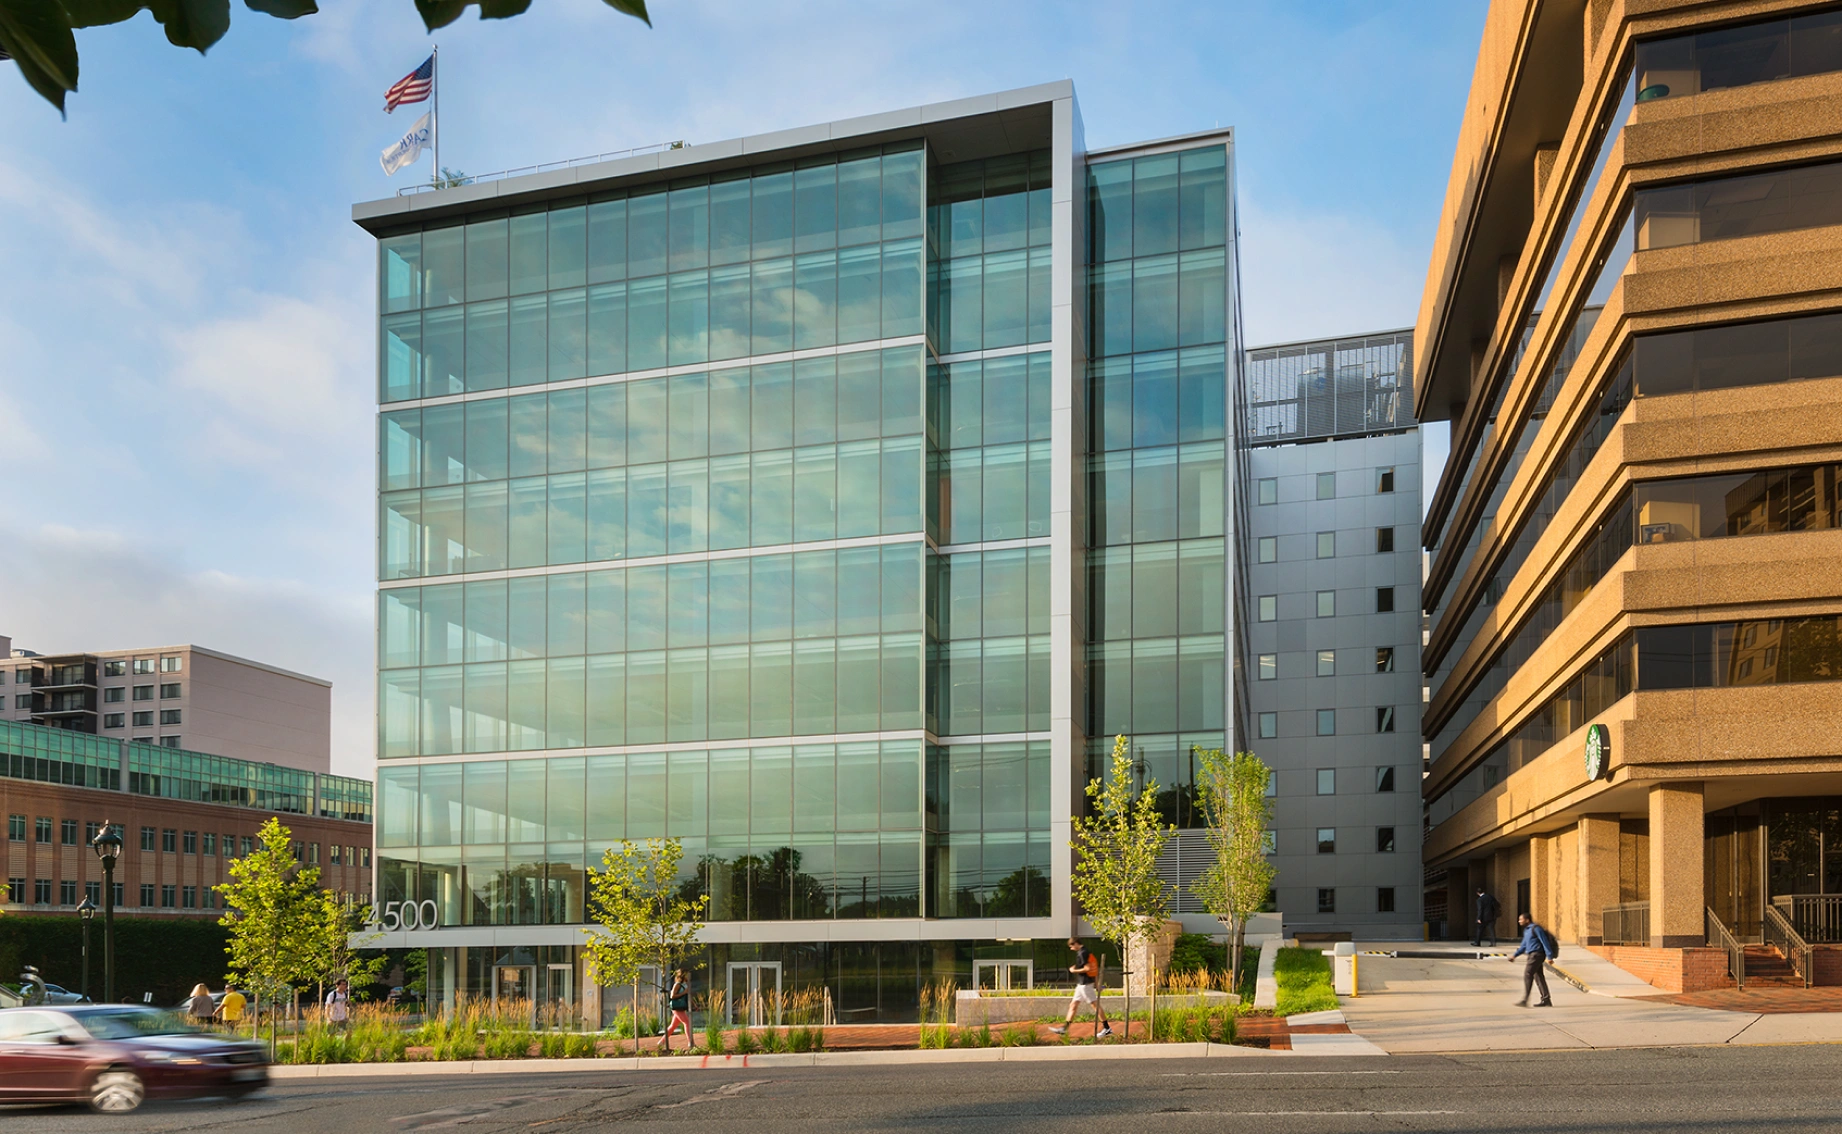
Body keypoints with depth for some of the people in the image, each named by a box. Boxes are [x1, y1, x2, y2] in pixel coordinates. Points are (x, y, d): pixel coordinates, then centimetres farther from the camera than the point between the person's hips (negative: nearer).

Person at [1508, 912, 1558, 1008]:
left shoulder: (1536, 929, -11)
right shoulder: (1526, 930, 19)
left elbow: (1545, 942, -16)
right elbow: (1524, 946, 24)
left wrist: (1549, 956, -20)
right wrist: (1515, 955, 18)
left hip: (1536, 955, -10)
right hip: (1532, 955, 10)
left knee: (1527, 975, -13)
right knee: (1538, 976, 11)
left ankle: (1524, 1000, -16)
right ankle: (1546, 1000, 15)